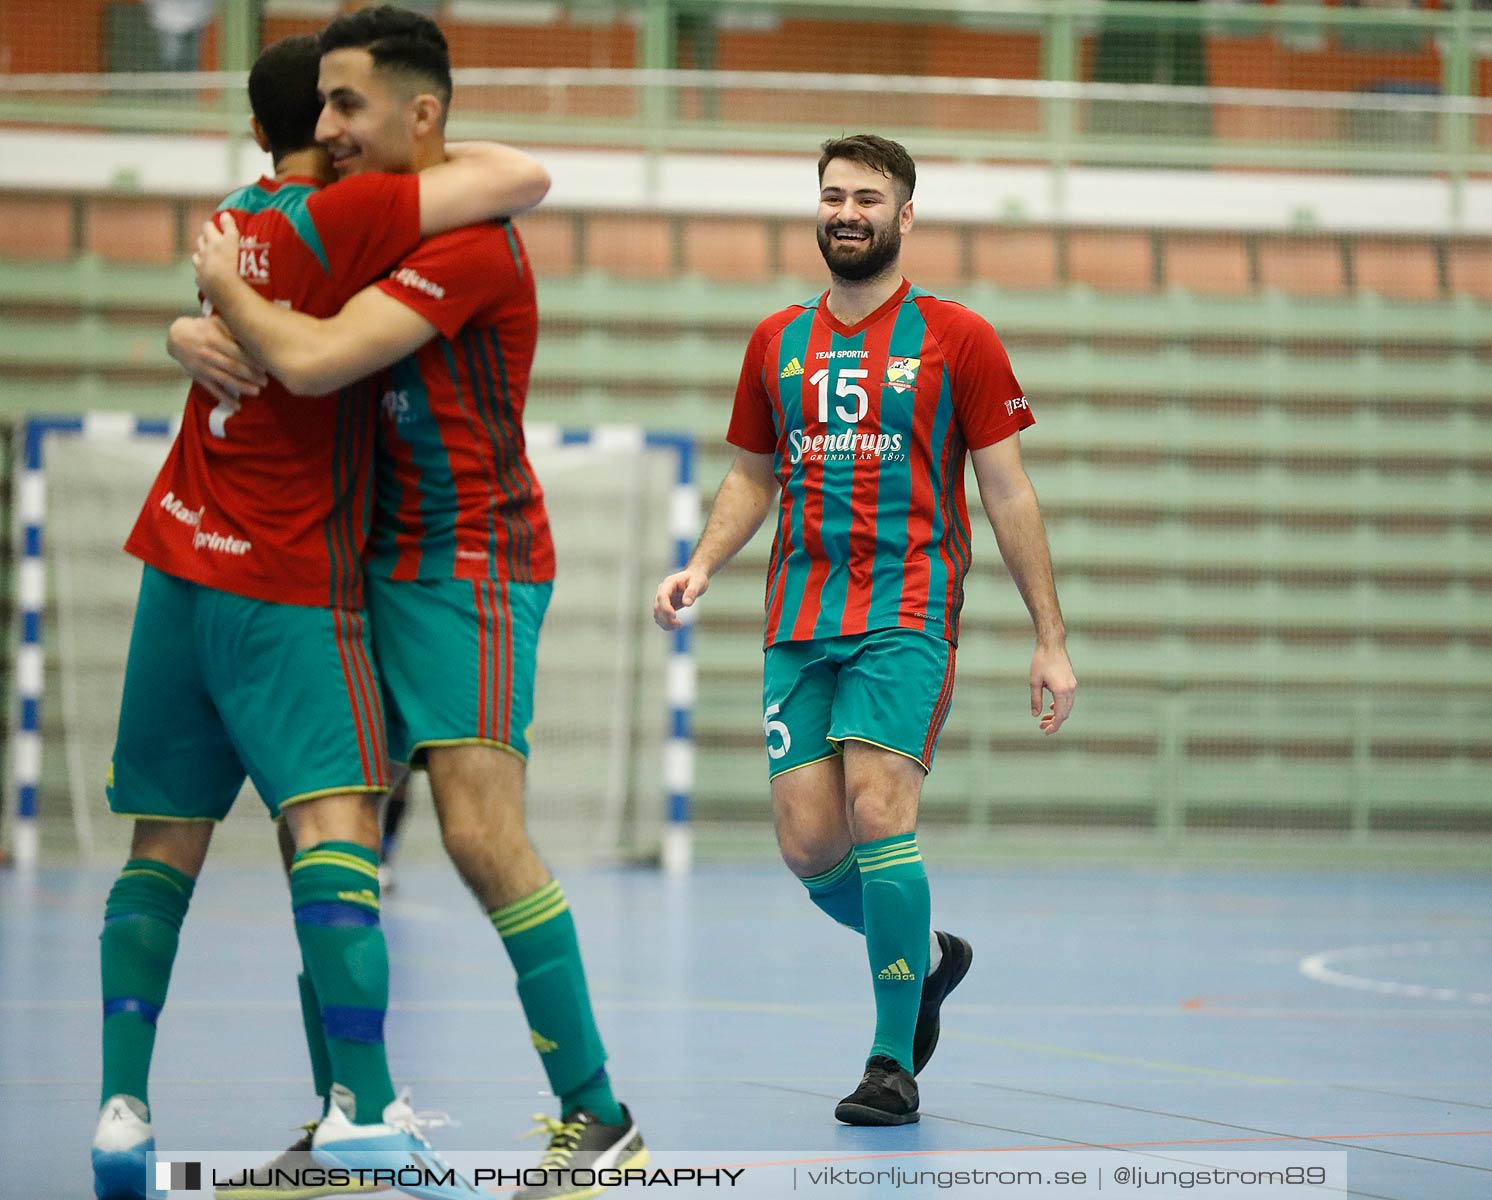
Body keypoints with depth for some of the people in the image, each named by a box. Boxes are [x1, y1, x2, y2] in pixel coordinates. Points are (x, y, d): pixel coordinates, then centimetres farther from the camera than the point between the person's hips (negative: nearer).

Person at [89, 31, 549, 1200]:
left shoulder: (236, 219, 10)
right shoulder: (340, 216, -11)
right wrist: (439, 154, 3)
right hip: (288, 580, -7)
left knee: (166, 842, 8)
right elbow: (527, 179, -14)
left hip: (177, 564, 7)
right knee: (337, 821, -13)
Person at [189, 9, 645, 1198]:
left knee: (481, 834, -18)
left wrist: (227, 283, -8)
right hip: (380, 563, 9)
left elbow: (309, 362, -26)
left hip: (470, 565, -9)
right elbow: (227, 332, 23)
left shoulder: (469, 242, -18)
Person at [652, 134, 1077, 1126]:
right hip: (799, 625, 4)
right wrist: (703, 565, 3)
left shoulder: (957, 338, 2)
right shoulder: (777, 344, 14)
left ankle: (895, 1061, -9)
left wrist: (1051, 640, 1)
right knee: (809, 846, -3)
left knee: (877, 812, -19)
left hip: (906, 611, -4)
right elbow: (753, 478, 23)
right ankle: (925, 958, 28)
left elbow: (1008, 493, 4)